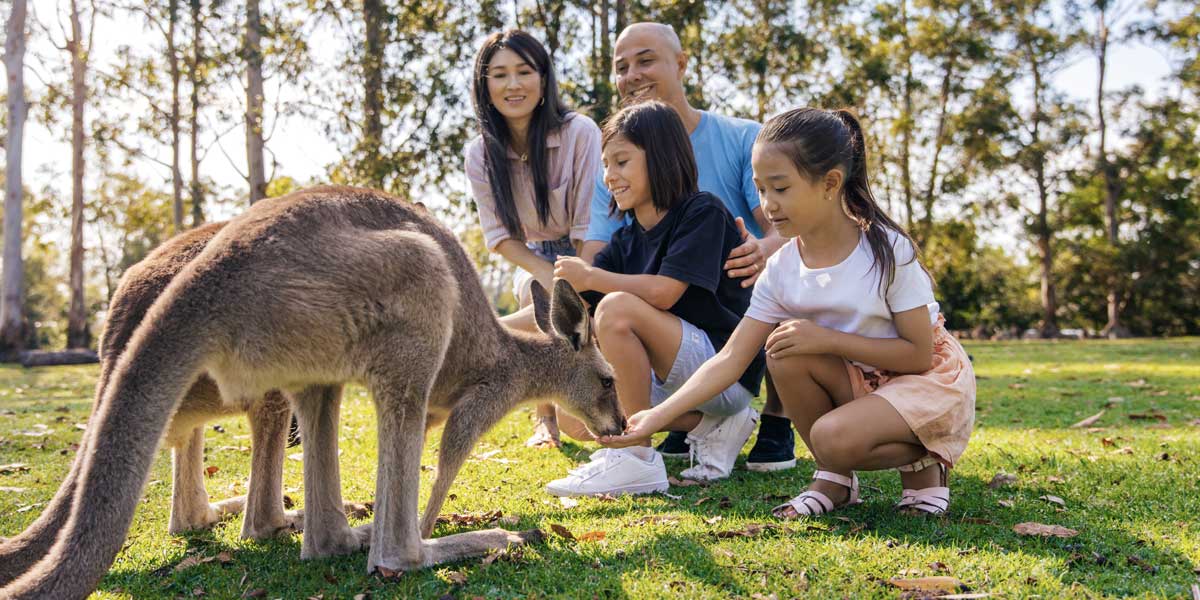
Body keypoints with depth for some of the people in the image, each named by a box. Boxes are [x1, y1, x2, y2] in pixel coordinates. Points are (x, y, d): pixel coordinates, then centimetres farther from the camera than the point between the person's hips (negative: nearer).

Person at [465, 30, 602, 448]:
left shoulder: (580, 133, -22)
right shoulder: (481, 154, -11)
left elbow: (588, 228, -21)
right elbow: (500, 236, -7)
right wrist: (551, 277, -23)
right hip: (536, 258, 2)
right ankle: (545, 418, -13)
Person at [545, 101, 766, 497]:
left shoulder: (702, 212, -11)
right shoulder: (626, 241, 11)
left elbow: (663, 292, -23)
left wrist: (590, 277, -13)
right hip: (670, 376, 9)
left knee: (618, 308, -27)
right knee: (574, 417, -3)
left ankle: (637, 459, -20)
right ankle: (709, 425, 4)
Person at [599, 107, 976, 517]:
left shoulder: (888, 251, -22)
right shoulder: (782, 269, -10)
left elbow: (918, 354, -20)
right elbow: (731, 358, -14)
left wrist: (826, 338, -28)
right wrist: (656, 417, -24)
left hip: (930, 380, -5)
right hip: (858, 380, 5)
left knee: (835, 437, -32)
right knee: (784, 349, -23)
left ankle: (923, 464, 1)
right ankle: (835, 479, -5)